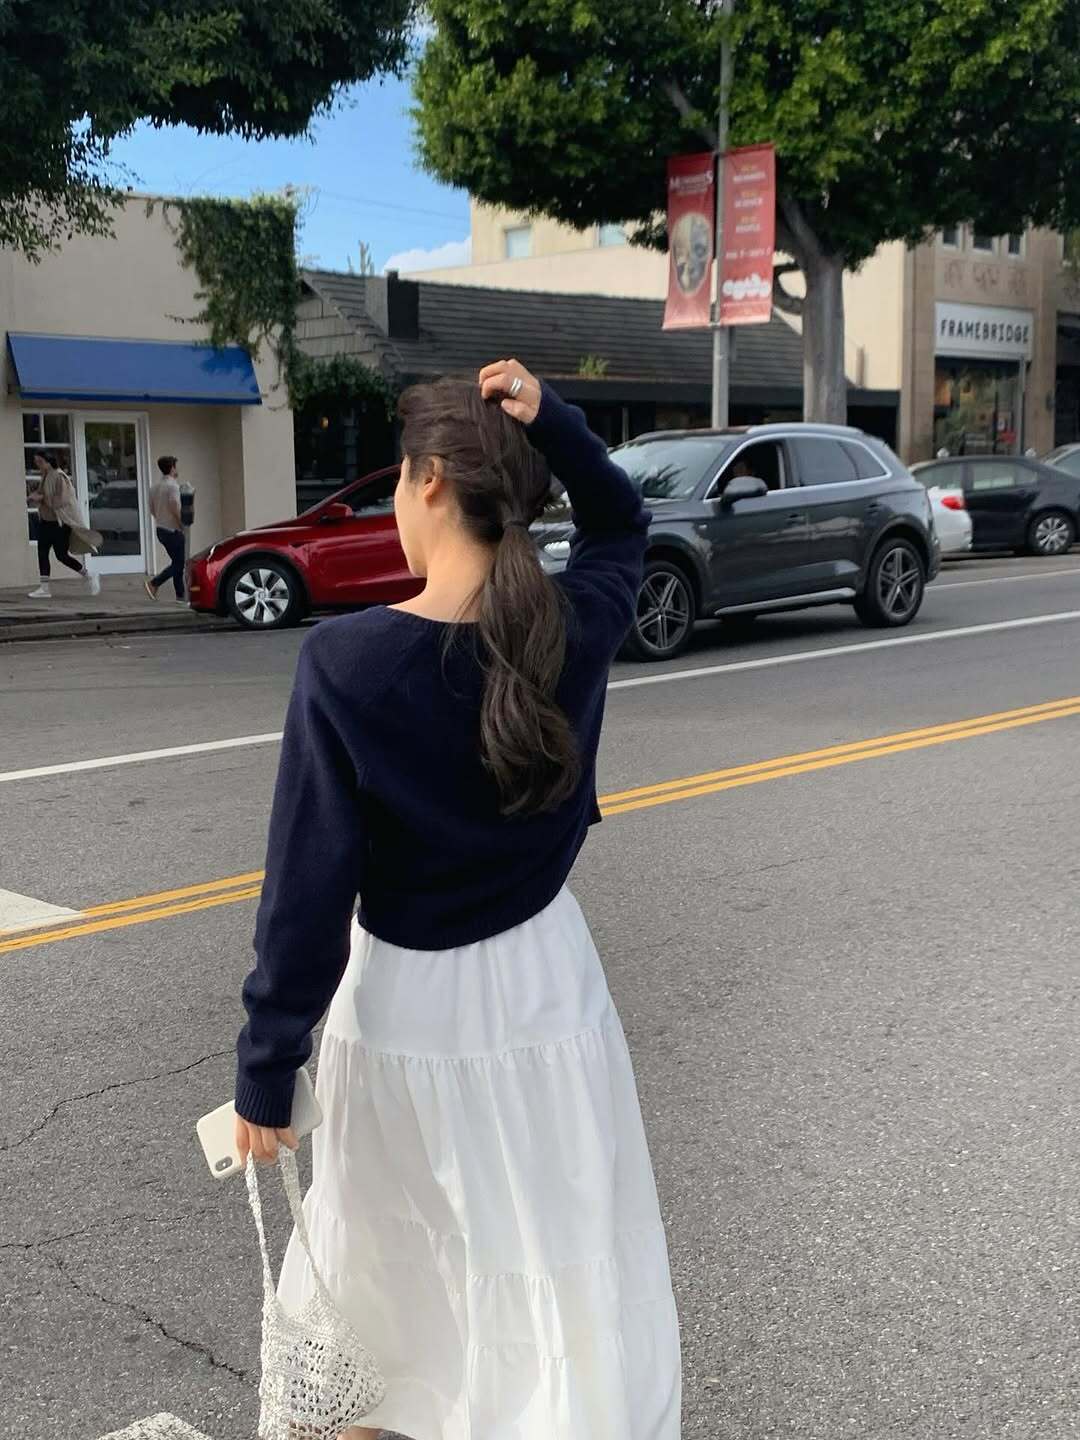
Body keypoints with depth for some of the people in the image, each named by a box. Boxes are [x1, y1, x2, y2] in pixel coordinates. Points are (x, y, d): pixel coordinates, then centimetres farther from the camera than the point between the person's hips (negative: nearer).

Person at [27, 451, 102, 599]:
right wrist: (33, 497, -2)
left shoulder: (59, 477, -15)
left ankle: (89, 575, 14)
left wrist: (42, 498, -19)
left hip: (60, 522, -8)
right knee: (42, 553, 2)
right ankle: (45, 588, 5)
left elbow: (61, 500, -21)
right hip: (45, 521, 8)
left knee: (61, 555, -4)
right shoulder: (43, 477, 10)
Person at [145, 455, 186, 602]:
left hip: (161, 528, 9)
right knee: (178, 564, -3)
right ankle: (154, 584, -11)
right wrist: (182, 525, -11)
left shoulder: (155, 485, 11)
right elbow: (175, 509, -22)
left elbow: (152, 509, 15)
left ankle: (180, 596, 13)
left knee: (177, 563, 13)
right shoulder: (172, 485, -15)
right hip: (173, 530, -9)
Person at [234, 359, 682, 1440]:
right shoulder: (575, 629, -11)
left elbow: (309, 886, -18)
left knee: (389, 1251, 24)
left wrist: (267, 1072, -8)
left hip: (407, 999, -2)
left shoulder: (345, 660, -21)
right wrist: (548, 422, -5)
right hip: (542, 984, 2)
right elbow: (621, 525, 14)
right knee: (567, 1262, 16)